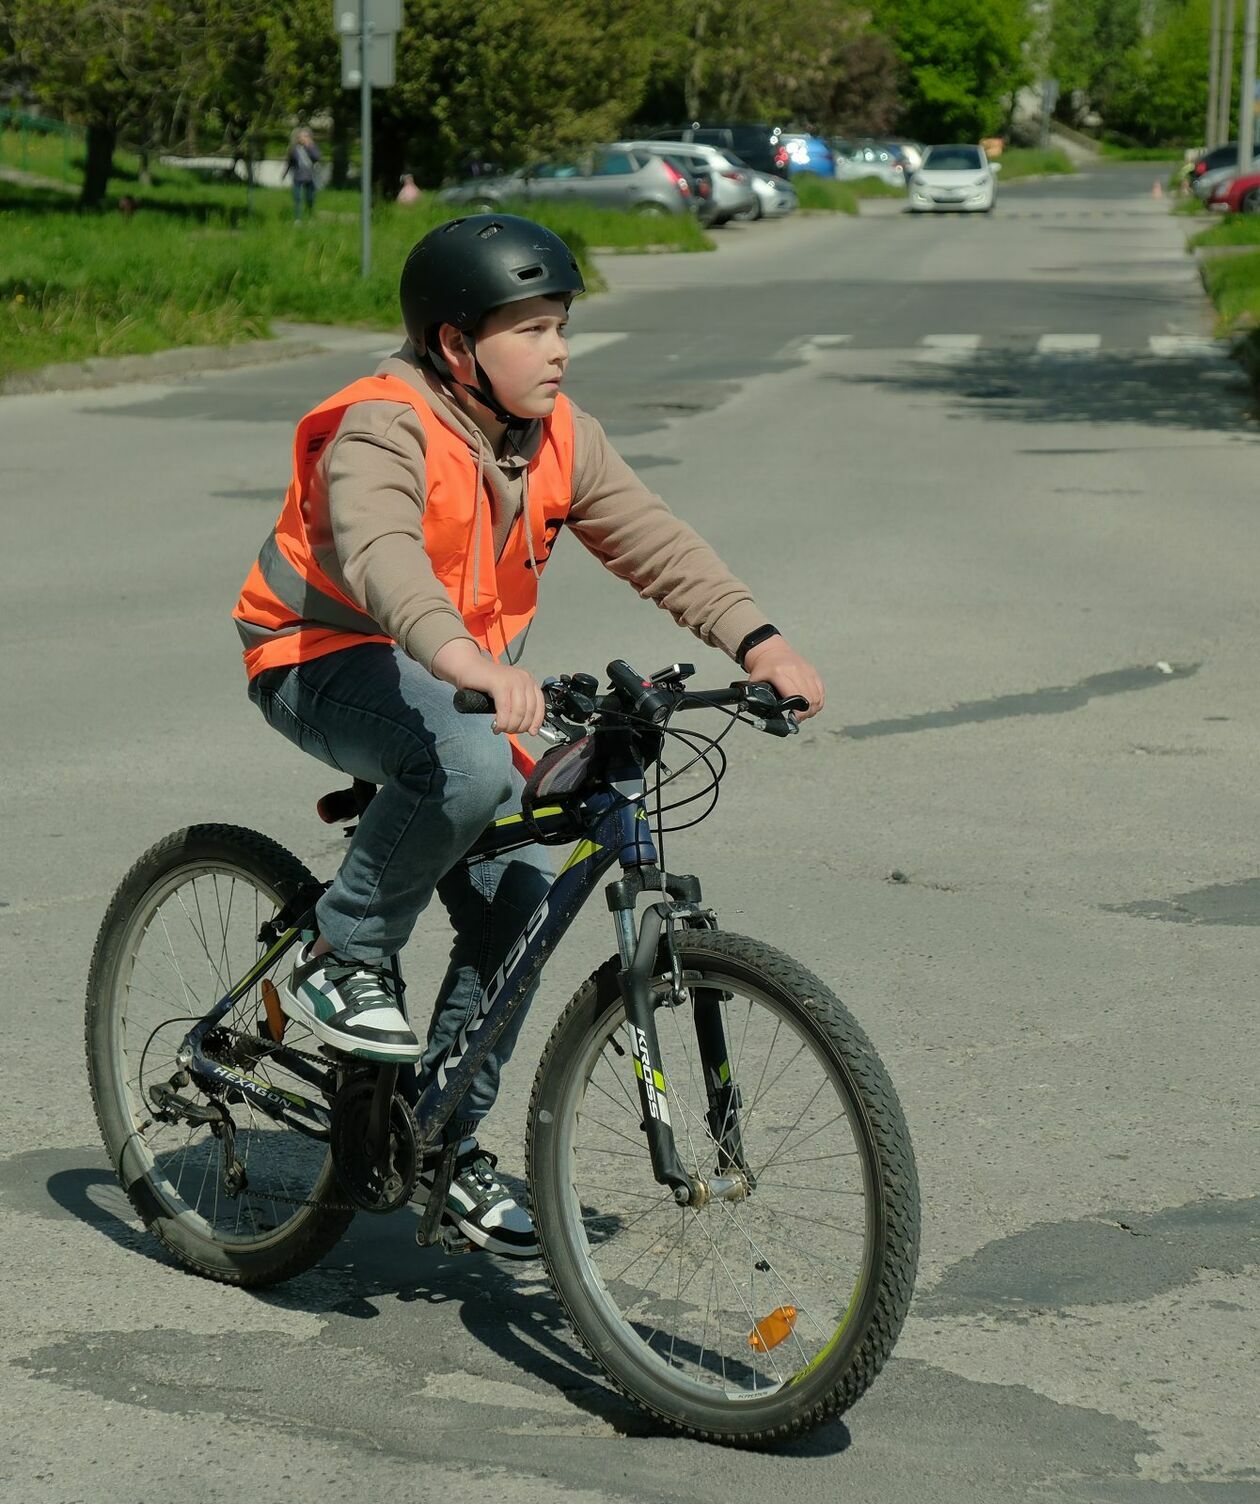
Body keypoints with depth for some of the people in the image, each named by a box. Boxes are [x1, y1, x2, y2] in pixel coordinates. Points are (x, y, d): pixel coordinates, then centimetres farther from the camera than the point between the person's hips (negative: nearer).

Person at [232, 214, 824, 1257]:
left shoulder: (557, 435, -1)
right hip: (327, 663, -7)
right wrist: (467, 661, -62)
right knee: (469, 770, -37)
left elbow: (651, 539, -5)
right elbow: (378, 554, -43)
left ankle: (447, 1140, 12)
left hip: (457, 677, 7)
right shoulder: (383, 431, -24)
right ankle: (342, 963, -16)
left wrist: (755, 639, -21)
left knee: (517, 899, -4)